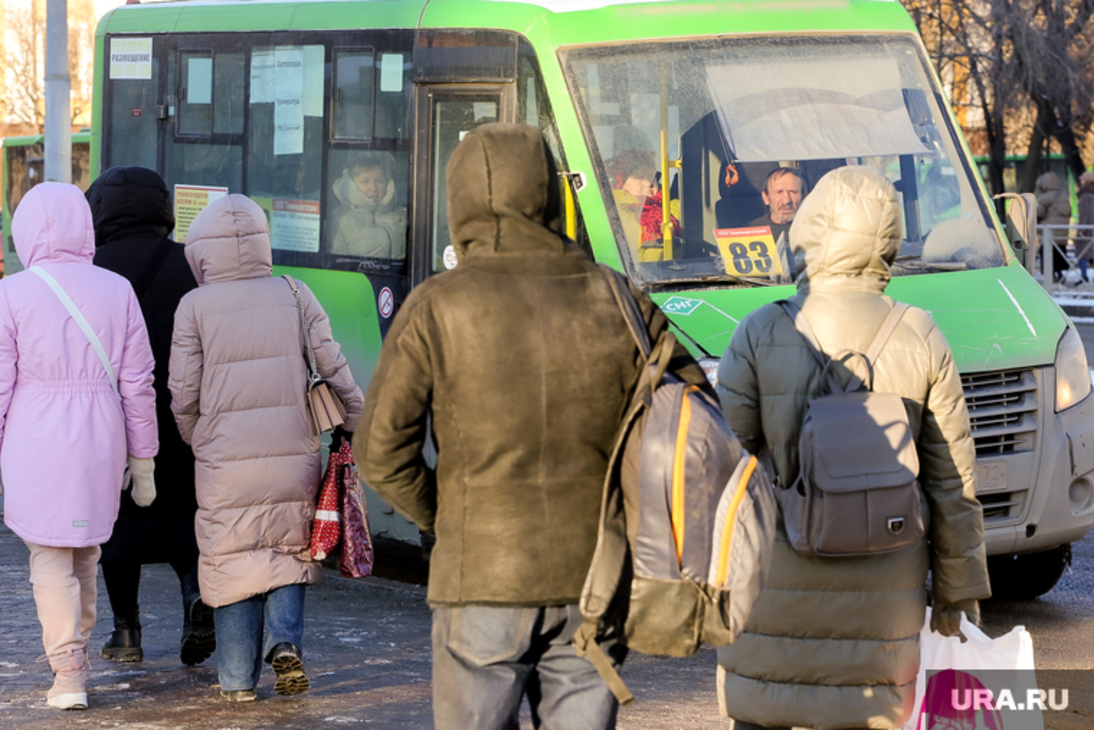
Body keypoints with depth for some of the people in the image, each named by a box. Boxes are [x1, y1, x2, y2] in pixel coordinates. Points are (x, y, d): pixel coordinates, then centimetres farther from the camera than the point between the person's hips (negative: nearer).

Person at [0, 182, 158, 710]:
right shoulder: (116, 291, 2)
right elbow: (137, 383, 4)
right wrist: (142, 459, 11)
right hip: (100, 442, 3)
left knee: (50, 558, 3)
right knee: (85, 552, 18)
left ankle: (68, 674, -2)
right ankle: (74, 655, 29)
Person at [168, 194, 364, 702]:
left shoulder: (195, 307, -3)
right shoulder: (293, 295, 2)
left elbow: (183, 395, -2)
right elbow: (334, 369, 1)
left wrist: (197, 441, 16)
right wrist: (357, 425, 13)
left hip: (226, 462, -1)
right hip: (293, 453, 2)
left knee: (232, 562, 8)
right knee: (290, 554, 17)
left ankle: (238, 680, 10)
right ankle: (285, 642, -4)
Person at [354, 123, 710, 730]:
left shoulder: (438, 308, -7)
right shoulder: (615, 304, 1)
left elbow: (382, 449, -7)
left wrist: (443, 519, 9)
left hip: (483, 585, -3)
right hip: (593, 585, 3)